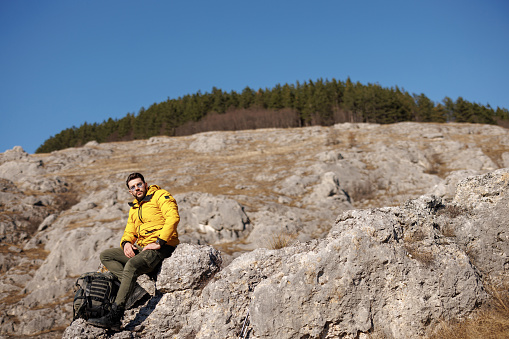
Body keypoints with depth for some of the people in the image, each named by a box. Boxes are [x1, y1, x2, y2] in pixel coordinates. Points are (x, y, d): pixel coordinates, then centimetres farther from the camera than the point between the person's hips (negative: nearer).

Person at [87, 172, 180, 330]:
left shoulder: (160, 196, 0)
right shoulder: (134, 209, 24)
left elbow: (173, 218, -16)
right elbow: (129, 231, 22)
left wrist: (159, 243, -21)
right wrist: (126, 243, -3)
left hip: (161, 248, -9)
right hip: (141, 249, 9)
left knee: (131, 265, -33)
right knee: (105, 255, -2)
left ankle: (114, 316, -33)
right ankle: (134, 286, -20)